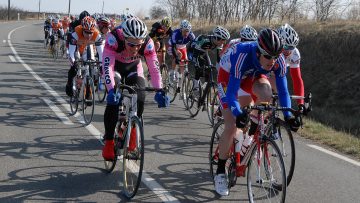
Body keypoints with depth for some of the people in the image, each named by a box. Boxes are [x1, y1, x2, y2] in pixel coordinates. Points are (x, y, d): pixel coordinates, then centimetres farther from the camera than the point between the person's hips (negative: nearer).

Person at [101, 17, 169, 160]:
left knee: (140, 99, -17)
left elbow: (154, 68, -31)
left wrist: (159, 91, -43)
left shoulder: (147, 43, -33)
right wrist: (111, 90, -54)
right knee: (113, 101, -21)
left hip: (133, 68, 2)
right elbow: (107, 66, -42)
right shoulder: (113, 38, -39)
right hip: (114, 66, -2)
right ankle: (109, 141, -9)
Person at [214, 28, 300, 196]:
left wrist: (288, 116, -35)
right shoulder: (243, 56, -42)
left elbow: (283, 90, -21)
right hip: (228, 75, -4)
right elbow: (231, 93, -42)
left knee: (266, 92, -33)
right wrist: (238, 114, -59)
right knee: (232, 126, -16)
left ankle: (254, 132, -5)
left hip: (253, 75, 4)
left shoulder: (279, 60, -29)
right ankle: (220, 172, 1)